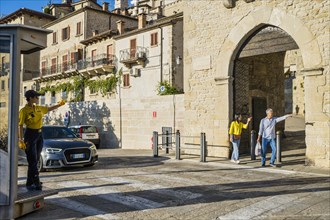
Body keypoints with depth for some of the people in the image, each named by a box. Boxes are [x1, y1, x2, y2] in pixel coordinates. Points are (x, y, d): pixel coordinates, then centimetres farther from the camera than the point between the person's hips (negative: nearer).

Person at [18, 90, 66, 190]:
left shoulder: (39, 108, 9)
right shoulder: (24, 110, -10)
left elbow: (49, 109, 28)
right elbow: (20, 126, -11)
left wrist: (59, 104, 20)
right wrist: (20, 140, -15)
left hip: (39, 135, 7)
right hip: (30, 136, -7)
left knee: (36, 160, 11)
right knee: (32, 161, -4)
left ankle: (30, 183, 22)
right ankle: (36, 183, 1)